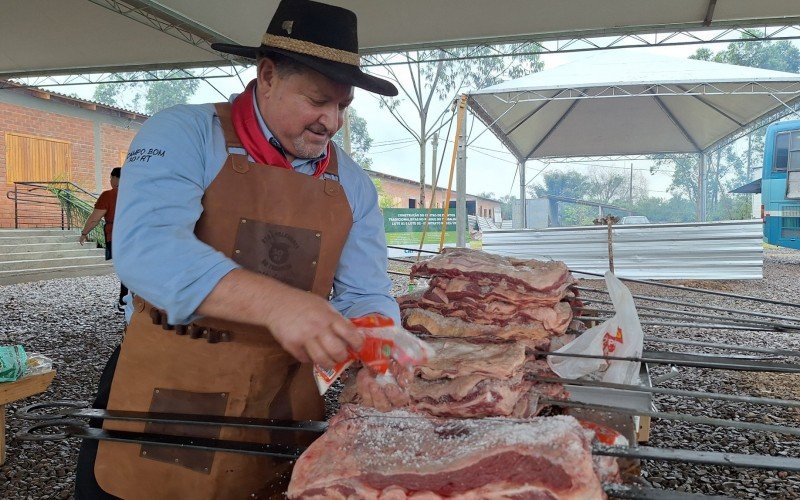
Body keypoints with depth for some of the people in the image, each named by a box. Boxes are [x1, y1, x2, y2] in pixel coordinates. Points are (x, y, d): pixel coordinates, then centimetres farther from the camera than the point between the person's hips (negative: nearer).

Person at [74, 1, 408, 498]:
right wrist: (275, 302, -38)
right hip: (166, 389, -3)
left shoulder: (352, 184, 4)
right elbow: (147, 247, -26)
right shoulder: (184, 134, -10)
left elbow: (365, 294, 2)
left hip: (284, 402, 4)